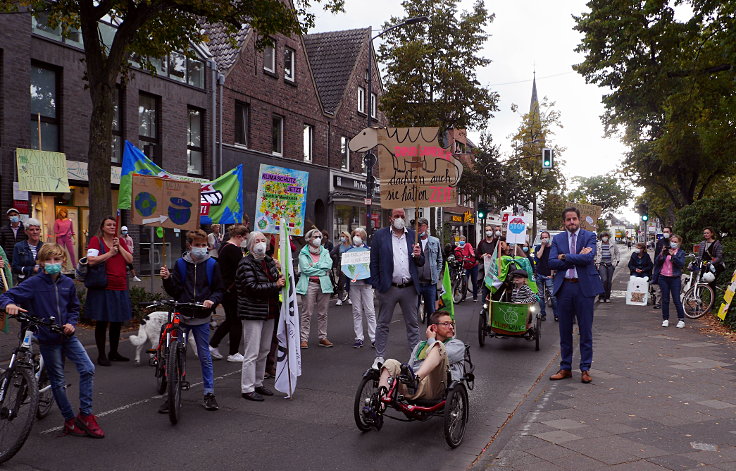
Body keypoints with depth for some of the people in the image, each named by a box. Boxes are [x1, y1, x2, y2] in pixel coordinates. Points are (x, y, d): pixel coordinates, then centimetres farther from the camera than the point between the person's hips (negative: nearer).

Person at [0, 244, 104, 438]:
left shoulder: (67, 283, 4)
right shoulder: (34, 283, -7)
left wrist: (72, 323, -2)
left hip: (67, 336, 3)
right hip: (48, 339, -3)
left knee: (88, 369, -10)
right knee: (58, 381, 5)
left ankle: (85, 414, 1)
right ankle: (70, 420, 17)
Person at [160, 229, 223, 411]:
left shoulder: (212, 265, 4)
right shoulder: (180, 264, 5)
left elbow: (219, 290, 4)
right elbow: (174, 292, 3)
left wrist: (212, 300, -15)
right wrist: (167, 279, -14)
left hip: (202, 317, -1)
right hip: (182, 315, 1)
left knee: (205, 356, 6)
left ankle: (209, 394, 16)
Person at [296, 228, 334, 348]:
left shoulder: (325, 252, 16)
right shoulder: (303, 253, 4)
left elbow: (329, 265, -1)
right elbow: (305, 269, -9)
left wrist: (314, 265, -9)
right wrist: (322, 271, -5)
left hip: (324, 284, 4)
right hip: (308, 284, -4)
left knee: (323, 313, 7)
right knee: (307, 313, -4)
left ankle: (323, 337, 15)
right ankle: (304, 338, 1)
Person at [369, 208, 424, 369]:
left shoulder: (413, 235, 10)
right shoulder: (380, 235, 1)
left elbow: (421, 263, 14)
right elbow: (374, 262, 0)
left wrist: (418, 256, -9)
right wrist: (377, 285, -7)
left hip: (409, 288, 2)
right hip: (388, 288, -2)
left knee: (412, 324, 9)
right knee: (382, 324, 6)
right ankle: (379, 357, 15)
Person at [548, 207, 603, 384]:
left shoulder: (589, 236, 1)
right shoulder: (557, 239, 8)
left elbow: (588, 258, -16)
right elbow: (552, 263, -4)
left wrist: (564, 257, -11)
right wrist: (576, 258, -12)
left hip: (584, 286, -2)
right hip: (564, 287, 3)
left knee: (585, 330, 4)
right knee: (565, 330, 9)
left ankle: (585, 369, 13)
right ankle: (565, 368, 19)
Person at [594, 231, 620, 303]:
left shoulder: (613, 244, 9)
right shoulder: (598, 244, 4)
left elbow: (617, 253, 18)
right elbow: (594, 254, 12)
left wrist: (616, 262, 8)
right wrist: (596, 262, 4)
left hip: (610, 265, 2)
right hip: (601, 264, -2)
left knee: (609, 281, 3)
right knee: (604, 279, -16)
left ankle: (607, 297, 14)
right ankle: (601, 297, -7)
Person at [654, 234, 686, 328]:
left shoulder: (681, 252, 5)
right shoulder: (665, 250, 11)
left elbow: (681, 264, -11)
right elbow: (656, 262, 4)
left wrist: (673, 255, -20)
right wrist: (661, 254, -12)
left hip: (675, 278, -3)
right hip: (663, 278, 3)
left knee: (676, 300, -4)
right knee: (665, 300, 6)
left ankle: (681, 320, 4)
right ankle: (665, 319, 12)